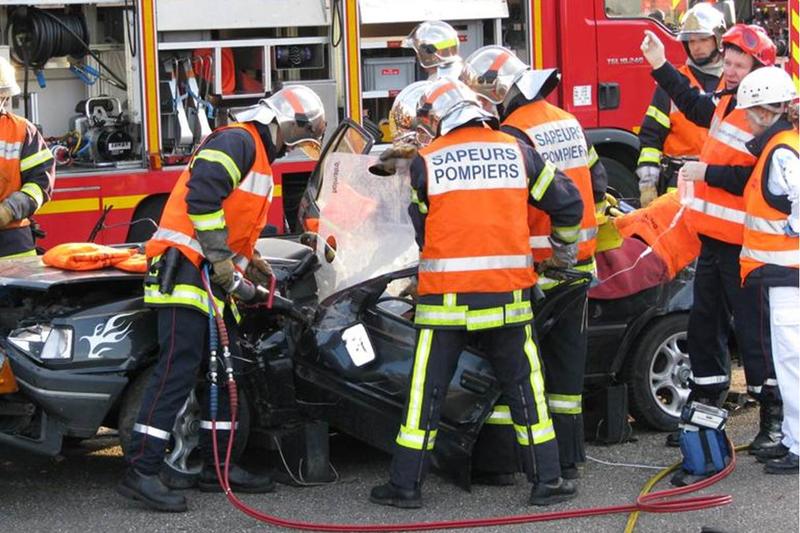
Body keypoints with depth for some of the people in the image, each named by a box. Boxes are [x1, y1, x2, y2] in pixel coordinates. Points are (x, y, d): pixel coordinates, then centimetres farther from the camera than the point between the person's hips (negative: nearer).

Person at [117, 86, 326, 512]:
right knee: (179, 369, -15)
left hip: (214, 273, 11)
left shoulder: (259, 156, 25)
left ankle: (218, 466, 20)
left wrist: (246, 260, 18)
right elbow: (201, 195, -23)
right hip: (186, 267, -11)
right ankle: (140, 472, -17)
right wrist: (220, 256, -22)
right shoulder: (237, 141, -9)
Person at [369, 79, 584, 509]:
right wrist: (563, 247, 31)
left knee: (426, 389, 6)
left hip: (445, 294, -2)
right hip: (507, 291, 2)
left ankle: (405, 484, 9)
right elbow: (567, 202, 13)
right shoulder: (516, 151, 6)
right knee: (523, 384, 11)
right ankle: (547, 480, 12)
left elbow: (421, 225, 8)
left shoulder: (426, 162, 1)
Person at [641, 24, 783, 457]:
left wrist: (708, 173, -19)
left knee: (753, 328, -6)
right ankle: (705, 407, 27)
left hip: (743, 244, -9)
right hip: (714, 238, 9)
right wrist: (660, 66, 29)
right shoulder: (727, 103, 11)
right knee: (705, 324, 16)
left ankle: (775, 417, 2)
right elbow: (693, 105, 32)